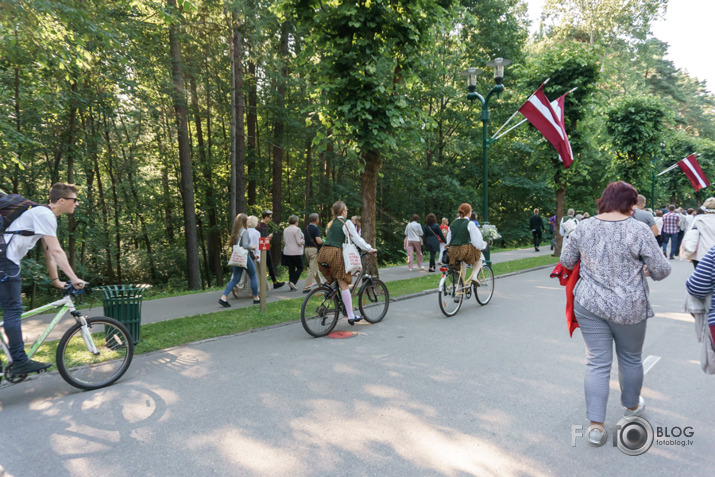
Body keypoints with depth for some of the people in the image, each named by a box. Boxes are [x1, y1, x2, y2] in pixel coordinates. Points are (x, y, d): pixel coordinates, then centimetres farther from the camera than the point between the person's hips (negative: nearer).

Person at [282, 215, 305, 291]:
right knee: (300, 268, 6)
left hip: (287, 252, 6)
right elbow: (299, 242, -14)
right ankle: (292, 282, -10)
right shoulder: (297, 229, -12)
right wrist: (304, 240, 5)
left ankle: (292, 287, 9)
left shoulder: (285, 230, 10)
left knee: (291, 269, 9)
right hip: (296, 252, -6)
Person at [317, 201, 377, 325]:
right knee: (343, 285, -4)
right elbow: (356, 239, 2)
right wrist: (370, 249, 11)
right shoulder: (346, 223, 3)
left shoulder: (330, 223, 24)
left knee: (332, 282, 18)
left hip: (323, 253, 7)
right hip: (335, 254, -7)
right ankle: (351, 316, -2)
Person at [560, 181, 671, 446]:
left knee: (597, 362, 8)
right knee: (631, 358, 21)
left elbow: (566, 262, 6)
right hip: (629, 308, -2)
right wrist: (643, 267, 12)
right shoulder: (639, 230, -12)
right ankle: (632, 405, 44)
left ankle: (596, 424, 7)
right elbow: (661, 270, -9)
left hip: (589, 304, 2)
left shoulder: (583, 228, -2)